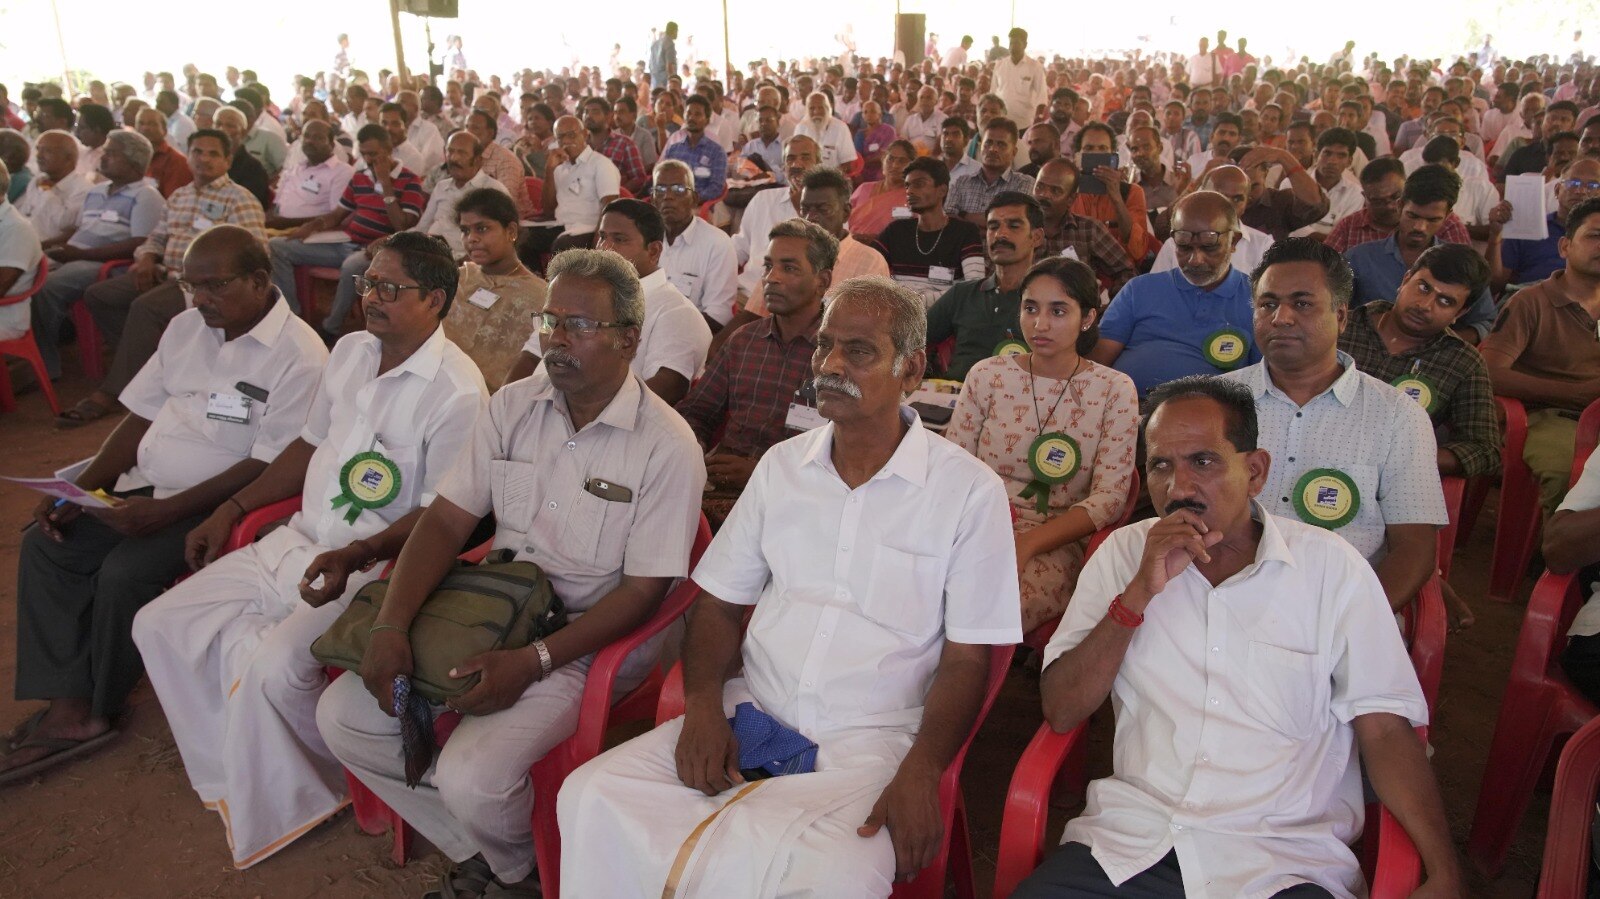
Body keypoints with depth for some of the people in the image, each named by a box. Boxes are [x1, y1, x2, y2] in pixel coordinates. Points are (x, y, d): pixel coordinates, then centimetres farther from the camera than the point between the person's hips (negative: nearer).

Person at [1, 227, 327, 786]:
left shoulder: (297, 355, -17)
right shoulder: (187, 326, 9)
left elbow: (269, 467, -20)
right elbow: (140, 418, 11)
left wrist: (163, 512, -23)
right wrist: (79, 491, -1)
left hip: (217, 503, -8)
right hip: (146, 486, 8)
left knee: (124, 573, -23)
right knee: (46, 545, -5)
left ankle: (99, 707, 4)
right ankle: (68, 707, -4)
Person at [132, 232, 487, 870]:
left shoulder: (456, 391, -18)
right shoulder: (350, 351, 8)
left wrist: (354, 556, -28)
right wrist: (231, 509, 16)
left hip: (373, 564, -9)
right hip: (299, 539, 9)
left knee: (271, 667, -28)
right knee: (158, 625, 2)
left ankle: (288, 804, 3)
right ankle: (237, 776, 13)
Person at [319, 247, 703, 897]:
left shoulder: (667, 447, -14)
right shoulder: (513, 406, 3)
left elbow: (643, 592, -15)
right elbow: (447, 521, 1)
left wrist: (533, 662, -22)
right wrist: (392, 626, -13)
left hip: (584, 643, -6)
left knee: (471, 779, -24)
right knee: (341, 717, -2)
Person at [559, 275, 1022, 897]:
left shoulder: (971, 491, -2)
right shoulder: (781, 465, 11)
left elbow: (965, 660, -2)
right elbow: (719, 603, 12)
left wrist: (921, 771, -17)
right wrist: (703, 705, -6)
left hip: (871, 742, -3)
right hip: (750, 714, 4)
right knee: (591, 797, -17)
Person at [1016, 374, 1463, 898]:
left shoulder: (1330, 566, 1)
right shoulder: (1122, 554, 5)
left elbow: (1384, 730, -1)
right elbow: (1060, 712, -2)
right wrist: (1140, 593, -12)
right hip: (1130, 838, 0)